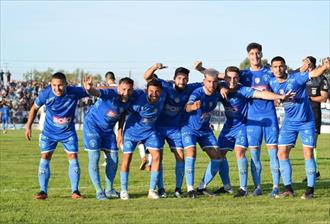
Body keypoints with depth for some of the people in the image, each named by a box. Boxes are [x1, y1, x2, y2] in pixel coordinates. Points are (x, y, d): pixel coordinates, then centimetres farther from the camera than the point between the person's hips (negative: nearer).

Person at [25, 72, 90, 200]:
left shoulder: (74, 92, -24)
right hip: (49, 132, 0)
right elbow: (34, 108, -4)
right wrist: (28, 126, -2)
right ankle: (43, 191, 0)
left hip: (68, 132, 0)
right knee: (44, 158, -6)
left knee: (73, 157, -6)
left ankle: (75, 191, 3)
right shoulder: (45, 94, -22)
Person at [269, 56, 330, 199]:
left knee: (308, 153, -6)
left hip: (306, 121, -5)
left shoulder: (296, 78, -18)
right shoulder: (272, 83, -4)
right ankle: (288, 189, 8)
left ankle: (310, 189, 1)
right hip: (289, 122, 5)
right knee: (282, 153, 0)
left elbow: (315, 73, -32)